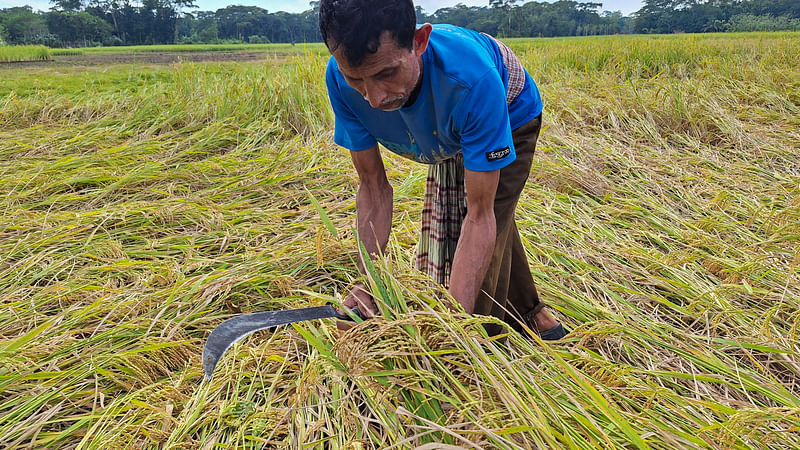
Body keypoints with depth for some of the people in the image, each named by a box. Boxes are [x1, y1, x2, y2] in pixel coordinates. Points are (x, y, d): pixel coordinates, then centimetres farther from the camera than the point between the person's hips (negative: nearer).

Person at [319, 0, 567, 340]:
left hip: (512, 117, -4)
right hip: (448, 139, 5)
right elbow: (374, 187, -27)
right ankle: (528, 313, 46)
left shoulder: (473, 78, -48)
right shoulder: (341, 79, -36)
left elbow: (479, 215, -43)